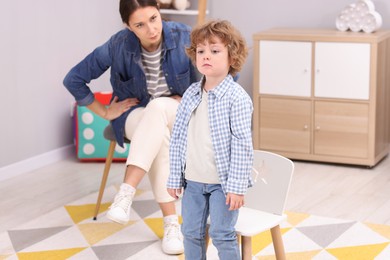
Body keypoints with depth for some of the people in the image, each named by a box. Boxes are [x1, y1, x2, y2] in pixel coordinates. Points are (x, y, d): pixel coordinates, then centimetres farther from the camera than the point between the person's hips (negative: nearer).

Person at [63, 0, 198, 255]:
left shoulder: (184, 36, -18)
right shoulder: (118, 46, -19)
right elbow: (74, 80, -9)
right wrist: (105, 111, -4)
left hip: (177, 112, 0)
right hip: (137, 114, 0)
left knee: (157, 107, -37)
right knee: (158, 137, -37)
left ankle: (126, 193, -43)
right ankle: (171, 222, -34)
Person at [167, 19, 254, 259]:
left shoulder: (237, 97, -14)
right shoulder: (191, 94, 2)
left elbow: (242, 145, -15)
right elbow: (178, 138, 7)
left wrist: (236, 186, -17)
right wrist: (175, 177, 7)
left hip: (222, 182, -5)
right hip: (193, 180, 5)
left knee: (222, 234, 0)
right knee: (192, 232, 14)